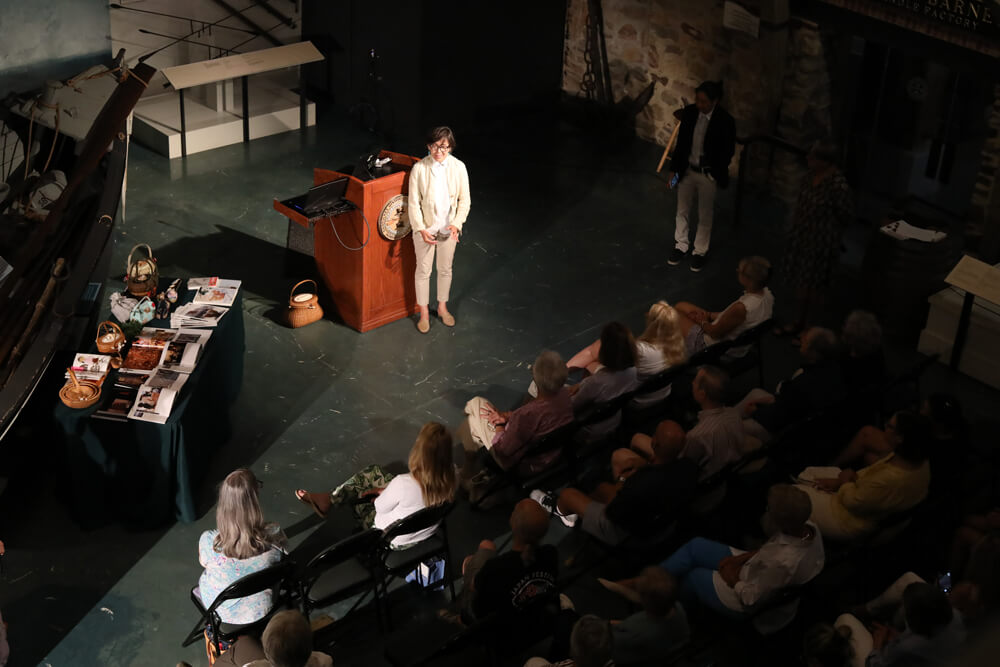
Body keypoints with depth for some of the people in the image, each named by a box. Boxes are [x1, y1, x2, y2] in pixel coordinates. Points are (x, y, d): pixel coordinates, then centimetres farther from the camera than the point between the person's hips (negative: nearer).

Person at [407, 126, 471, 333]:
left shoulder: (458, 167, -10)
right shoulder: (419, 169, -15)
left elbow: (465, 200, -4)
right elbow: (413, 203, -11)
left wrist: (457, 223, -18)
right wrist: (421, 229, -20)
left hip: (448, 229, 2)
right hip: (425, 228, -2)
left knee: (445, 269, 18)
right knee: (423, 270, 10)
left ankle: (442, 307, 39)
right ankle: (424, 313, 27)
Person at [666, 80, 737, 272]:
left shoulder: (725, 121, -21)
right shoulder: (689, 112, -10)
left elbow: (728, 151, -9)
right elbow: (681, 142, 1)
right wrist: (673, 168, 3)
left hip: (708, 175, -4)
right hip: (686, 170, 4)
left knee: (705, 216, 15)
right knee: (682, 212, 19)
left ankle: (700, 251, 34)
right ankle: (681, 246, 40)